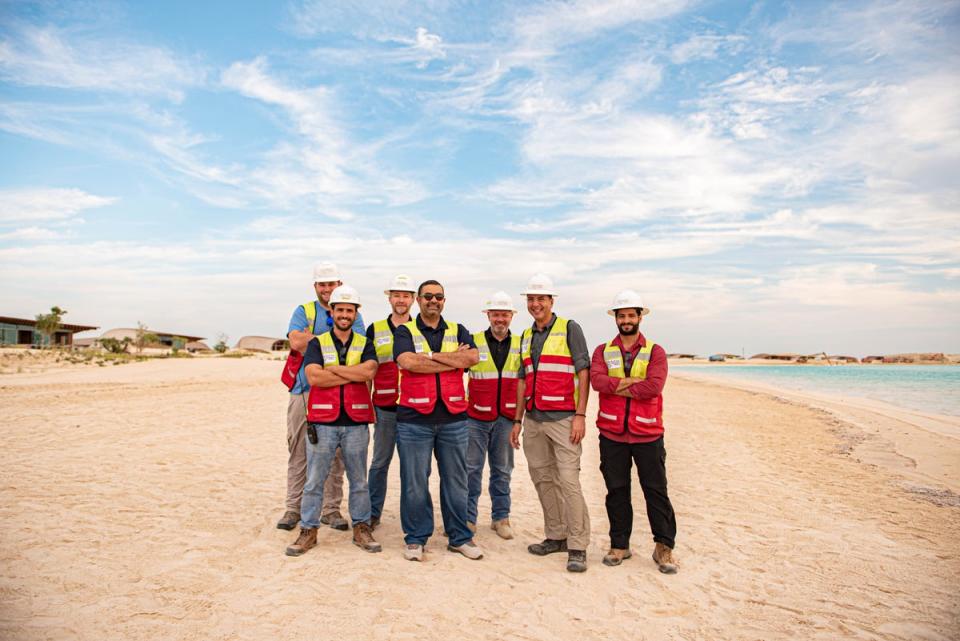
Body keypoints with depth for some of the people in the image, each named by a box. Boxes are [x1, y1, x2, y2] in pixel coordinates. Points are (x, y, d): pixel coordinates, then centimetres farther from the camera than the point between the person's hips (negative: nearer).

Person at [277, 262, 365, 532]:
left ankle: (331, 509, 16)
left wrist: (312, 339, -12)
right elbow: (296, 342, -10)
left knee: (335, 454, 5)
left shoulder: (353, 315, 9)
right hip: (304, 390, 0)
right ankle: (294, 507, 17)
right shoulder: (303, 311, 9)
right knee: (298, 451, 5)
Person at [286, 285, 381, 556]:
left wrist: (333, 369, -12)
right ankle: (308, 531, 18)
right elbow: (314, 377, -13)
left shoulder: (365, 344, 7)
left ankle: (362, 528, 23)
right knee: (314, 481, 5)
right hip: (322, 423, -1)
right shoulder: (317, 343, 4)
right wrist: (354, 375, -11)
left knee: (359, 481, 11)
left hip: (356, 424, 1)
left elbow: (369, 371, -13)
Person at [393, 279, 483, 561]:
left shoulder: (458, 331, 12)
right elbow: (409, 362, -16)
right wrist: (454, 360, -10)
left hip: (453, 417, 3)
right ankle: (415, 538, 20)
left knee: (455, 480, 10)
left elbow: (473, 358, -8)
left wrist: (431, 355, -11)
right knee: (414, 482, 4)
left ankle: (459, 537, 23)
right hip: (414, 418, -2)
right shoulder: (405, 331, 4)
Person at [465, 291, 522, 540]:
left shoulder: (520, 345, 7)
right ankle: (468, 518, 14)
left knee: (502, 470, 11)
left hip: (506, 417, 3)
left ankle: (500, 517, 23)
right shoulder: (474, 342, -2)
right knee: (471, 469, 2)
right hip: (476, 417, -2)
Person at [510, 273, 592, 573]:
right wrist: (518, 420, 14)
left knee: (568, 480, -8)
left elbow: (584, 373, -7)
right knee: (543, 479, 10)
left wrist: (580, 415, -15)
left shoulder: (569, 329, -3)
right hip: (534, 420, 6)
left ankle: (577, 547, 1)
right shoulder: (526, 336, 15)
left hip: (563, 418, -6)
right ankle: (556, 537, 23)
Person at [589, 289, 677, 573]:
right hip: (612, 434, 2)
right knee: (617, 491, 10)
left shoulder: (655, 352, 3)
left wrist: (617, 387, -10)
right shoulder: (603, 351, 8)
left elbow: (654, 387, -14)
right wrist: (634, 382, -15)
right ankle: (619, 545, 22)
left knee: (656, 491, 4)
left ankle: (664, 547, 18)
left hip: (647, 434, -1)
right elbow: (596, 380, -12)